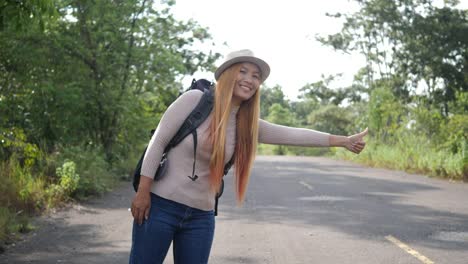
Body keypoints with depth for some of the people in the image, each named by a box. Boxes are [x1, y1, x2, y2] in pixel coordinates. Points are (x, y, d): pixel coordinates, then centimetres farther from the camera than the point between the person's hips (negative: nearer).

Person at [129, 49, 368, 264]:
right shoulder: (195, 99, -11)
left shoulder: (246, 123, 4)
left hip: (201, 216, 5)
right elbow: (158, 142, -9)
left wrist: (343, 141, 8)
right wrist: (143, 191, -12)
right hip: (160, 204, -5)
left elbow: (293, 134, 7)